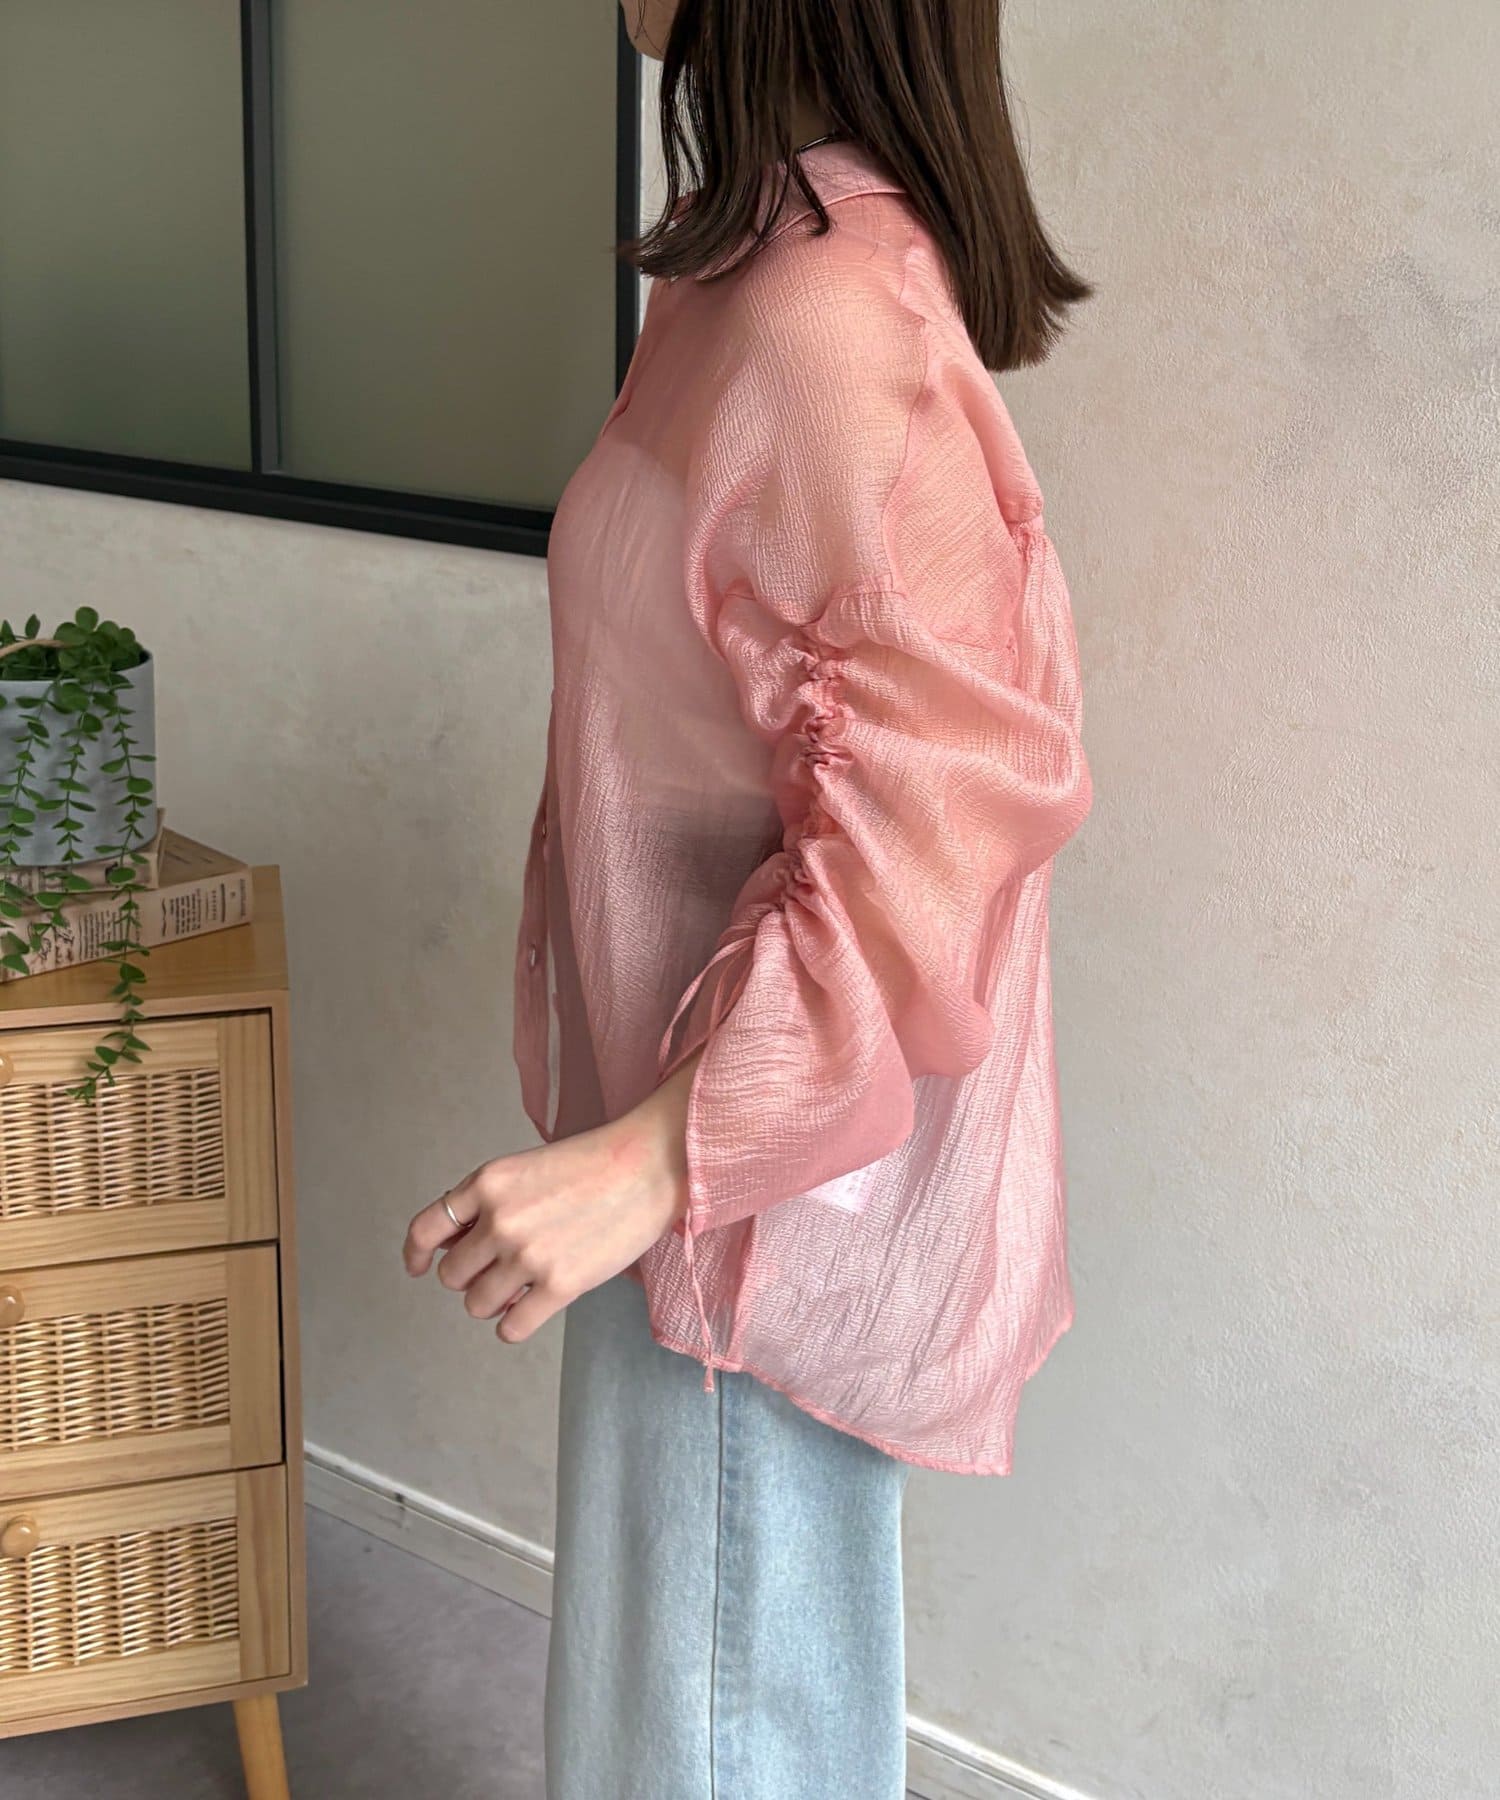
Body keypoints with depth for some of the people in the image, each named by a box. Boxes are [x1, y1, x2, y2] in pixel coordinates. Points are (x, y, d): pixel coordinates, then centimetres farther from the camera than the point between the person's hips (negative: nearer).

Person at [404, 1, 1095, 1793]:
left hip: (763, 1173, -9)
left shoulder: (826, 317, -25)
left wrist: (656, 1155, -28)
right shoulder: (767, 264, 6)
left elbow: (930, 821, -28)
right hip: (711, 1128, 10)